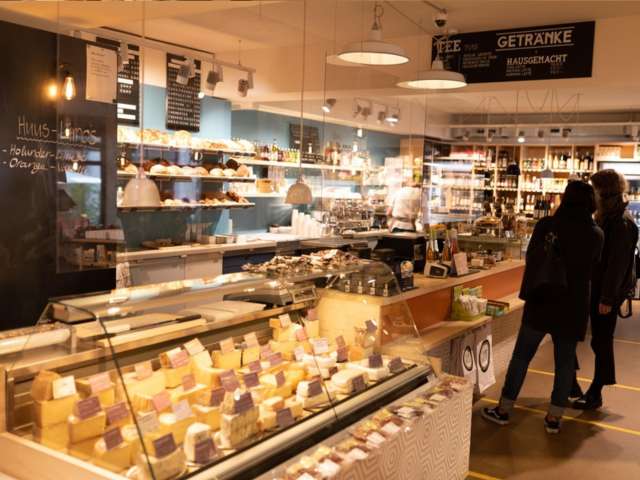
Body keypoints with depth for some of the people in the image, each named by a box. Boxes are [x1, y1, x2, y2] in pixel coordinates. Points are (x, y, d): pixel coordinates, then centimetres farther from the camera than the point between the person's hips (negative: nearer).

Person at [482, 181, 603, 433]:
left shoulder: (546, 225, -10)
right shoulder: (596, 234, -3)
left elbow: (532, 260, -4)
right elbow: (592, 268, 11)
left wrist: (528, 293, 5)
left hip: (542, 300, -2)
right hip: (574, 305, 2)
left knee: (522, 355, 7)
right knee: (565, 360, 11)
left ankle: (504, 409, 14)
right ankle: (554, 417, 16)